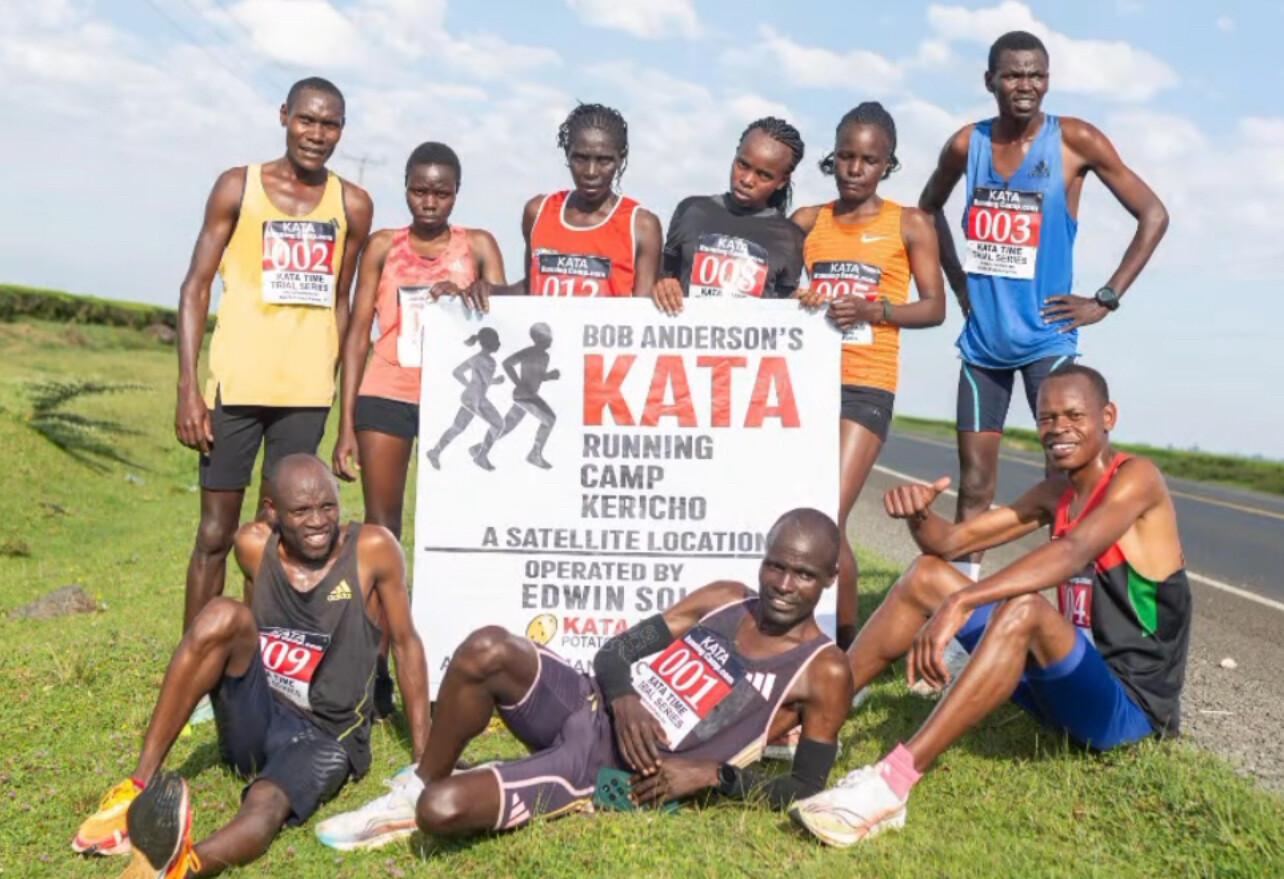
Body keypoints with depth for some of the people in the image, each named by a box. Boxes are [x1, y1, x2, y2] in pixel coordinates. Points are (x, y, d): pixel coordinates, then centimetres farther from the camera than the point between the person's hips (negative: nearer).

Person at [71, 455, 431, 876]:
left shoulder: (372, 549, -11)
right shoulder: (254, 545, -3)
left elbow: (406, 645, -4)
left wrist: (425, 755, -3)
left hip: (324, 737, -3)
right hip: (255, 722, 3)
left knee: (266, 807, -37)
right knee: (223, 614, -24)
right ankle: (140, 785, -25)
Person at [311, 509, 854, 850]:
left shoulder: (824, 673, -5)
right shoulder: (723, 599, 9)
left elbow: (803, 790, -3)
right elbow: (614, 653, 9)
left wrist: (712, 774, -15)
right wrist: (625, 699, -14)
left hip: (614, 774, -5)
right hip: (590, 710, 5)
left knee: (442, 810, -26)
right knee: (486, 649, -28)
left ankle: (422, 804, 13)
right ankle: (419, 786, -4)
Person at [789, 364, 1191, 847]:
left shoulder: (1136, 477, -13)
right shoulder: (1056, 492, 11)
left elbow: (1073, 553, -32)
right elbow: (950, 541, 7)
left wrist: (958, 604, -44)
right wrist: (918, 514, -18)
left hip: (1130, 704, -8)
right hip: (1065, 686, 8)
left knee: (1024, 608, -37)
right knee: (928, 574, 2)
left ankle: (891, 782, -42)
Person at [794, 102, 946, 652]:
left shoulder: (909, 225, 6)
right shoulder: (806, 221, 13)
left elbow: (934, 307, 1)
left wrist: (873, 309, -15)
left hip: (866, 386, -3)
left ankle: (846, 642, 6)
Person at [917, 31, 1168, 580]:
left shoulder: (1075, 141, -5)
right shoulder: (966, 144, 4)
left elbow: (1153, 215, -2)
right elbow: (929, 208, 24)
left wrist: (1105, 300, -6)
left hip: (1045, 336, -3)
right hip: (982, 339, 3)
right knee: (974, 482, 7)